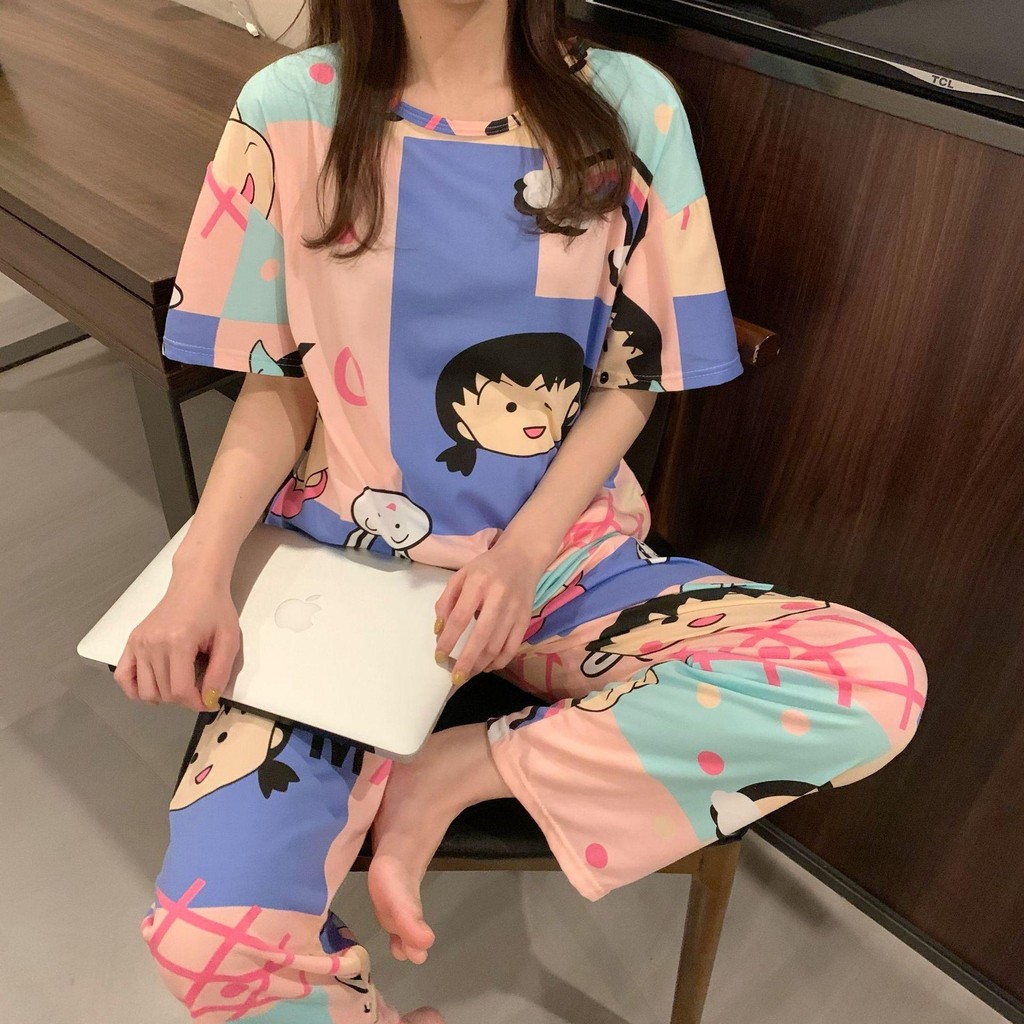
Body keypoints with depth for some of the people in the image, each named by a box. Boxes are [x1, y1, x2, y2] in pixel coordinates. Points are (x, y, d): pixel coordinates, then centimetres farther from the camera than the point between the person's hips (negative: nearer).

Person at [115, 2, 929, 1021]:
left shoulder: (629, 104, 0)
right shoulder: (290, 109, -1)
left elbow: (634, 375, 1)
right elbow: (279, 380, 2)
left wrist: (524, 552, -14)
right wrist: (201, 571, -14)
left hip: (563, 556, 2)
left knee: (878, 684, -22)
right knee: (206, 932, -24)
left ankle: (458, 769, -10)